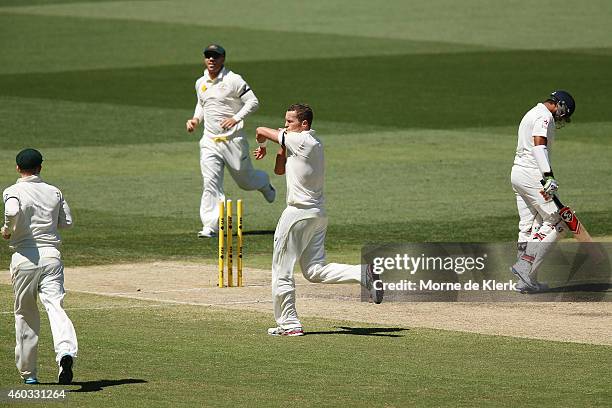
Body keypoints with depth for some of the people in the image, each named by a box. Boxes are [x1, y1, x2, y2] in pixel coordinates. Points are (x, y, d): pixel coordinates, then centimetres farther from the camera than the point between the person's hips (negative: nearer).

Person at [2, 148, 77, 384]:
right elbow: (67, 222, 15)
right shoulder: (54, 192, 10)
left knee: (25, 314, 12)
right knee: (55, 306, -10)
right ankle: (66, 352, -38)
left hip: (25, 257, -2)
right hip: (52, 255, 2)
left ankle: (28, 372, 19)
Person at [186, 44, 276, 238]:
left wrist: (236, 118, -22)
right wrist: (196, 119, 7)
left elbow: (253, 102, -11)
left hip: (233, 140, -4)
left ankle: (263, 183, 48)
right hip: (209, 141, 4)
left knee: (245, 180, 12)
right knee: (210, 183, -10)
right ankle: (210, 226, -13)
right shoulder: (200, 84, 10)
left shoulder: (233, 80, -10)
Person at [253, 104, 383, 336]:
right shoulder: (314, 143, 15)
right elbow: (280, 170, 21)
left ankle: (288, 324, 5)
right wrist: (282, 145, 8)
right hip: (319, 214, 9)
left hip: (299, 212, -9)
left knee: (282, 271, 1)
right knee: (315, 271, 9)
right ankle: (364, 274, -8)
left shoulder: (301, 140, -14)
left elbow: (262, 131, -10)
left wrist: (263, 145, 13)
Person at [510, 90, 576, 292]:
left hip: (517, 173, 10)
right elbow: (539, 145, -23)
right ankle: (525, 265, -17)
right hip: (531, 175, -10)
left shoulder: (531, 114, 24)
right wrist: (548, 176, -32)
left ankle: (527, 281, 7)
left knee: (528, 227, 10)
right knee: (555, 222, -7)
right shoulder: (545, 116, -8)